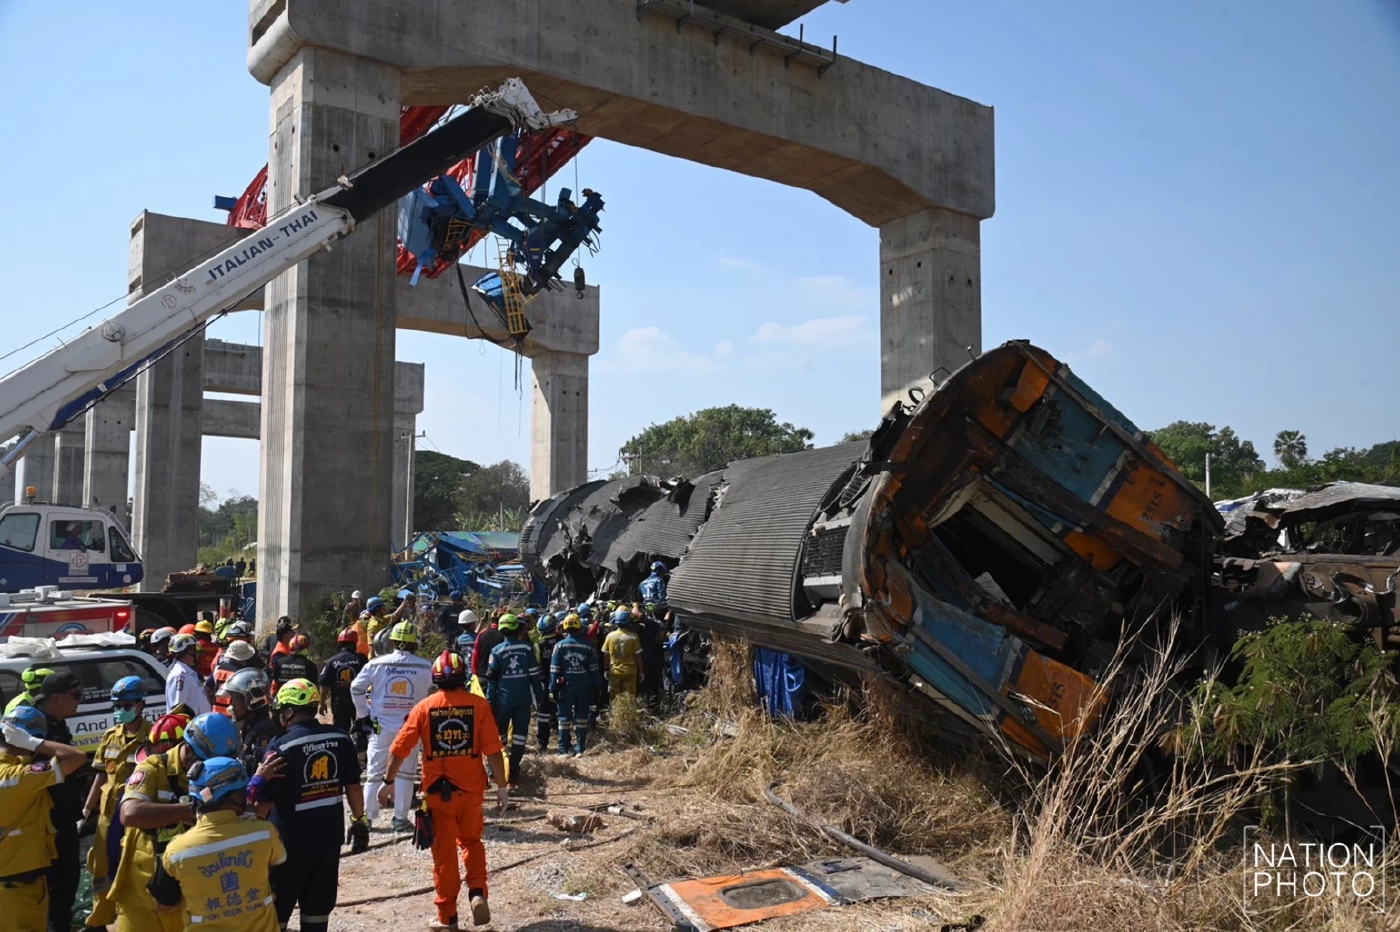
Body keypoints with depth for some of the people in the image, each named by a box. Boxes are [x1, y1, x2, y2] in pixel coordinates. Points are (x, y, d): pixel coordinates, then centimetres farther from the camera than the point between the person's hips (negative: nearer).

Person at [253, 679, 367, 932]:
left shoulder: (282, 747, -15)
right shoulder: (340, 739, -2)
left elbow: (265, 800, -11)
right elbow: (353, 786, 3)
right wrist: (359, 821, 15)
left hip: (291, 839, -4)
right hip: (329, 836, 4)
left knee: (276, 908, 11)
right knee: (318, 906, 16)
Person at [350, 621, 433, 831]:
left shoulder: (377, 664, -5)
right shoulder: (425, 667, -6)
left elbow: (356, 687, -2)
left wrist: (363, 713, 7)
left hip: (381, 726, 1)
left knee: (375, 772, 12)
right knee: (406, 773, 8)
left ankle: (367, 816, 17)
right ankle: (400, 818, 9)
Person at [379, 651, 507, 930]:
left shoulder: (424, 707, -4)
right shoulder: (478, 705, -6)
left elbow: (399, 749, -1)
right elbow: (493, 750, -9)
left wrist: (389, 782, 12)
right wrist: (501, 786, -2)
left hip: (438, 791, 0)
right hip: (471, 788, 0)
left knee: (444, 852, 12)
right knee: (471, 842, 22)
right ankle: (478, 893, 3)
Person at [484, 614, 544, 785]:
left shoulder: (497, 650, -4)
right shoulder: (527, 647, -2)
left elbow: (492, 678, -2)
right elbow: (534, 673, -1)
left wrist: (490, 701, 3)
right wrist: (539, 693, 7)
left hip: (504, 699, 0)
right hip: (524, 699, 0)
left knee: (498, 733, 15)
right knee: (520, 734, 5)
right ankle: (514, 774, 4)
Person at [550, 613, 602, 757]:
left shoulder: (560, 645, -4)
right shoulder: (588, 646, -1)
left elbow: (554, 670, -5)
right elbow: (594, 669, 1)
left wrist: (553, 689, -1)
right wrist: (597, 686, 7)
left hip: (566, 686, -1)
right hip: (584, 686, 1)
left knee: (564, 717, 6)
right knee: (581, 717, 7)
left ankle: (563, 750, 5)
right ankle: (579, 749, 6)